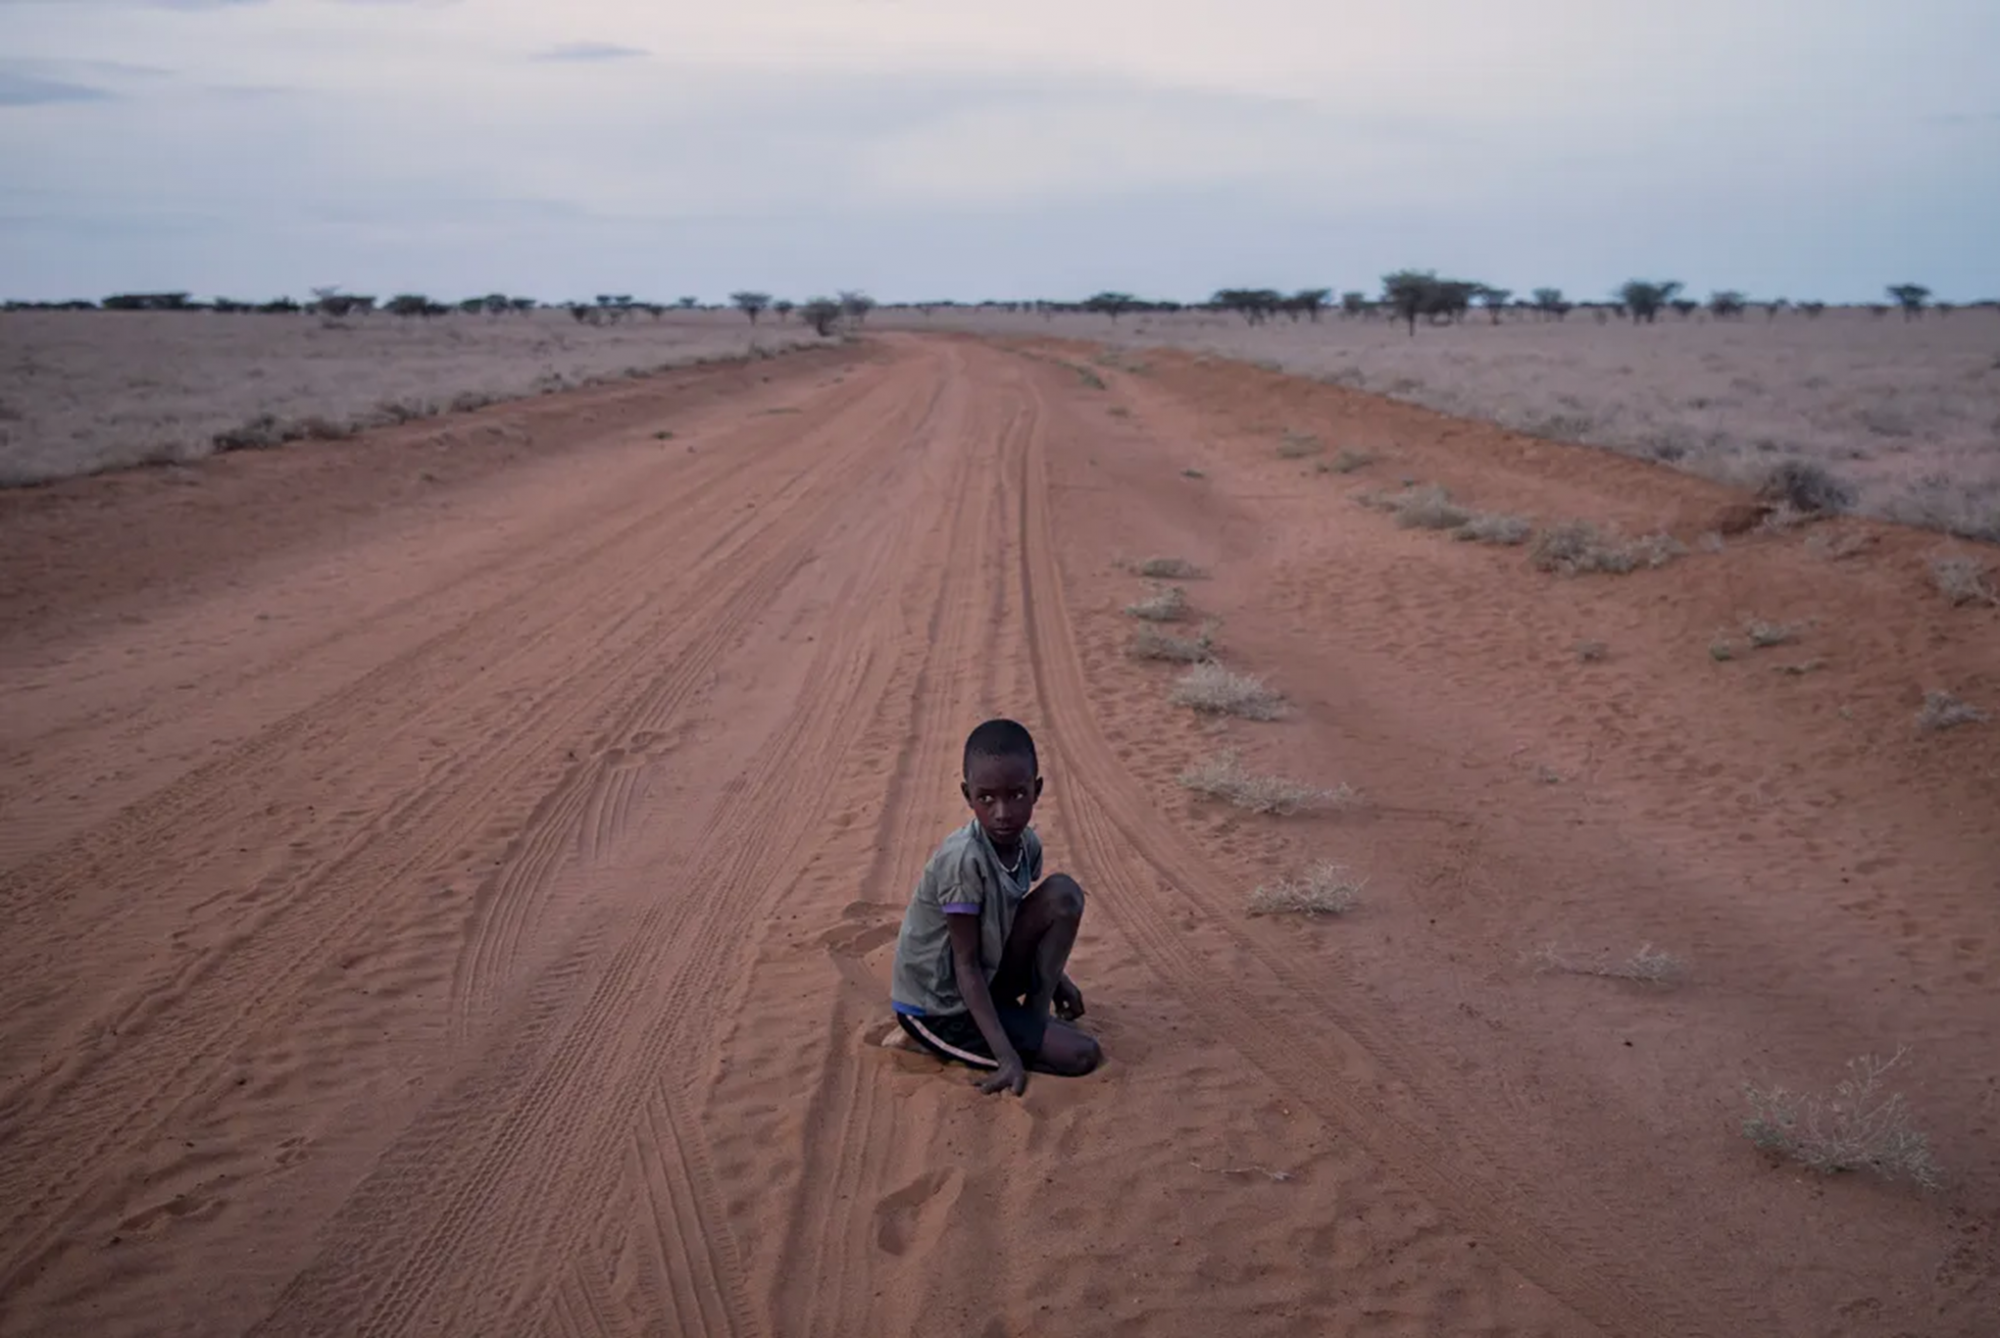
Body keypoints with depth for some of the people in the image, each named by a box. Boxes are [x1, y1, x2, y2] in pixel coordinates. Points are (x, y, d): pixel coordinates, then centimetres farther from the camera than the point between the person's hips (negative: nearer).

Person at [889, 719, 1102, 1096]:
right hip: (940, 1009, -7)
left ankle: (1036, 1013, 0)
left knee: (1064, 894, -7)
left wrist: (1054, 976, 12)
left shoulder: (1026, 844, -7)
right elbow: (966, 963, -23)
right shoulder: (963, 860, -30)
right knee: (1082, 1054, -14)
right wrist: (1006, 1055, -25)